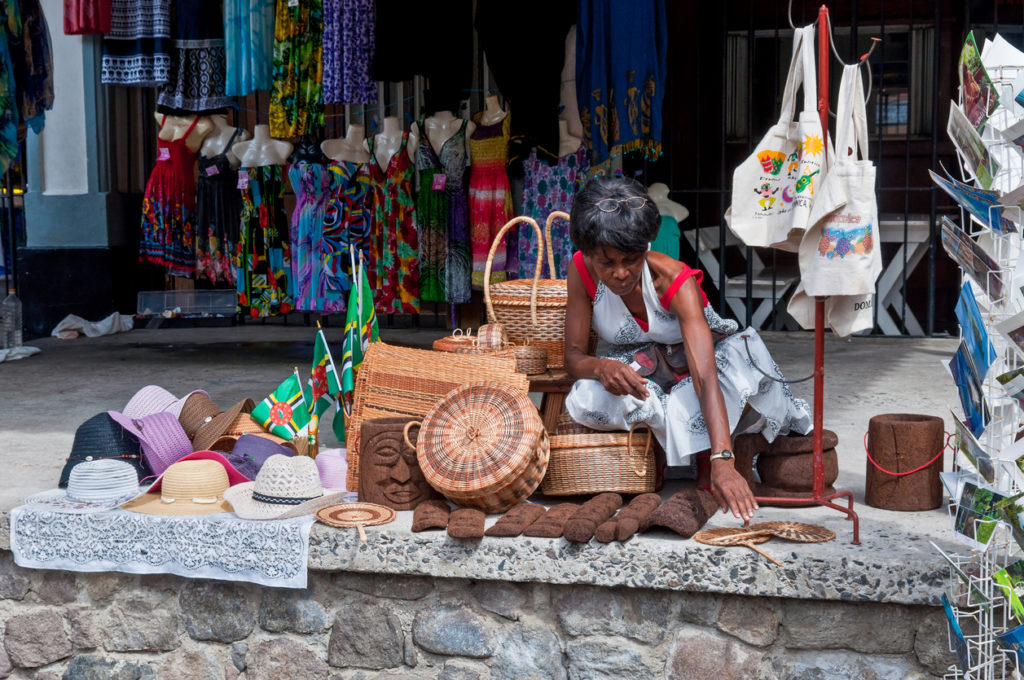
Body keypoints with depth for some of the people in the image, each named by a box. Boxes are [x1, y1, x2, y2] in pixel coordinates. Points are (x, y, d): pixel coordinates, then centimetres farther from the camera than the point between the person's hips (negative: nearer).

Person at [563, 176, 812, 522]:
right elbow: (573, 356, -16)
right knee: (589, 401, -33)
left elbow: (706, 378, -42)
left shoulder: (674, 280, -32)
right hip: (639, 373, 2)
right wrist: (600, 366, -43)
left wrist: (722, 462, -55)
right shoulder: (583, 271, -21)